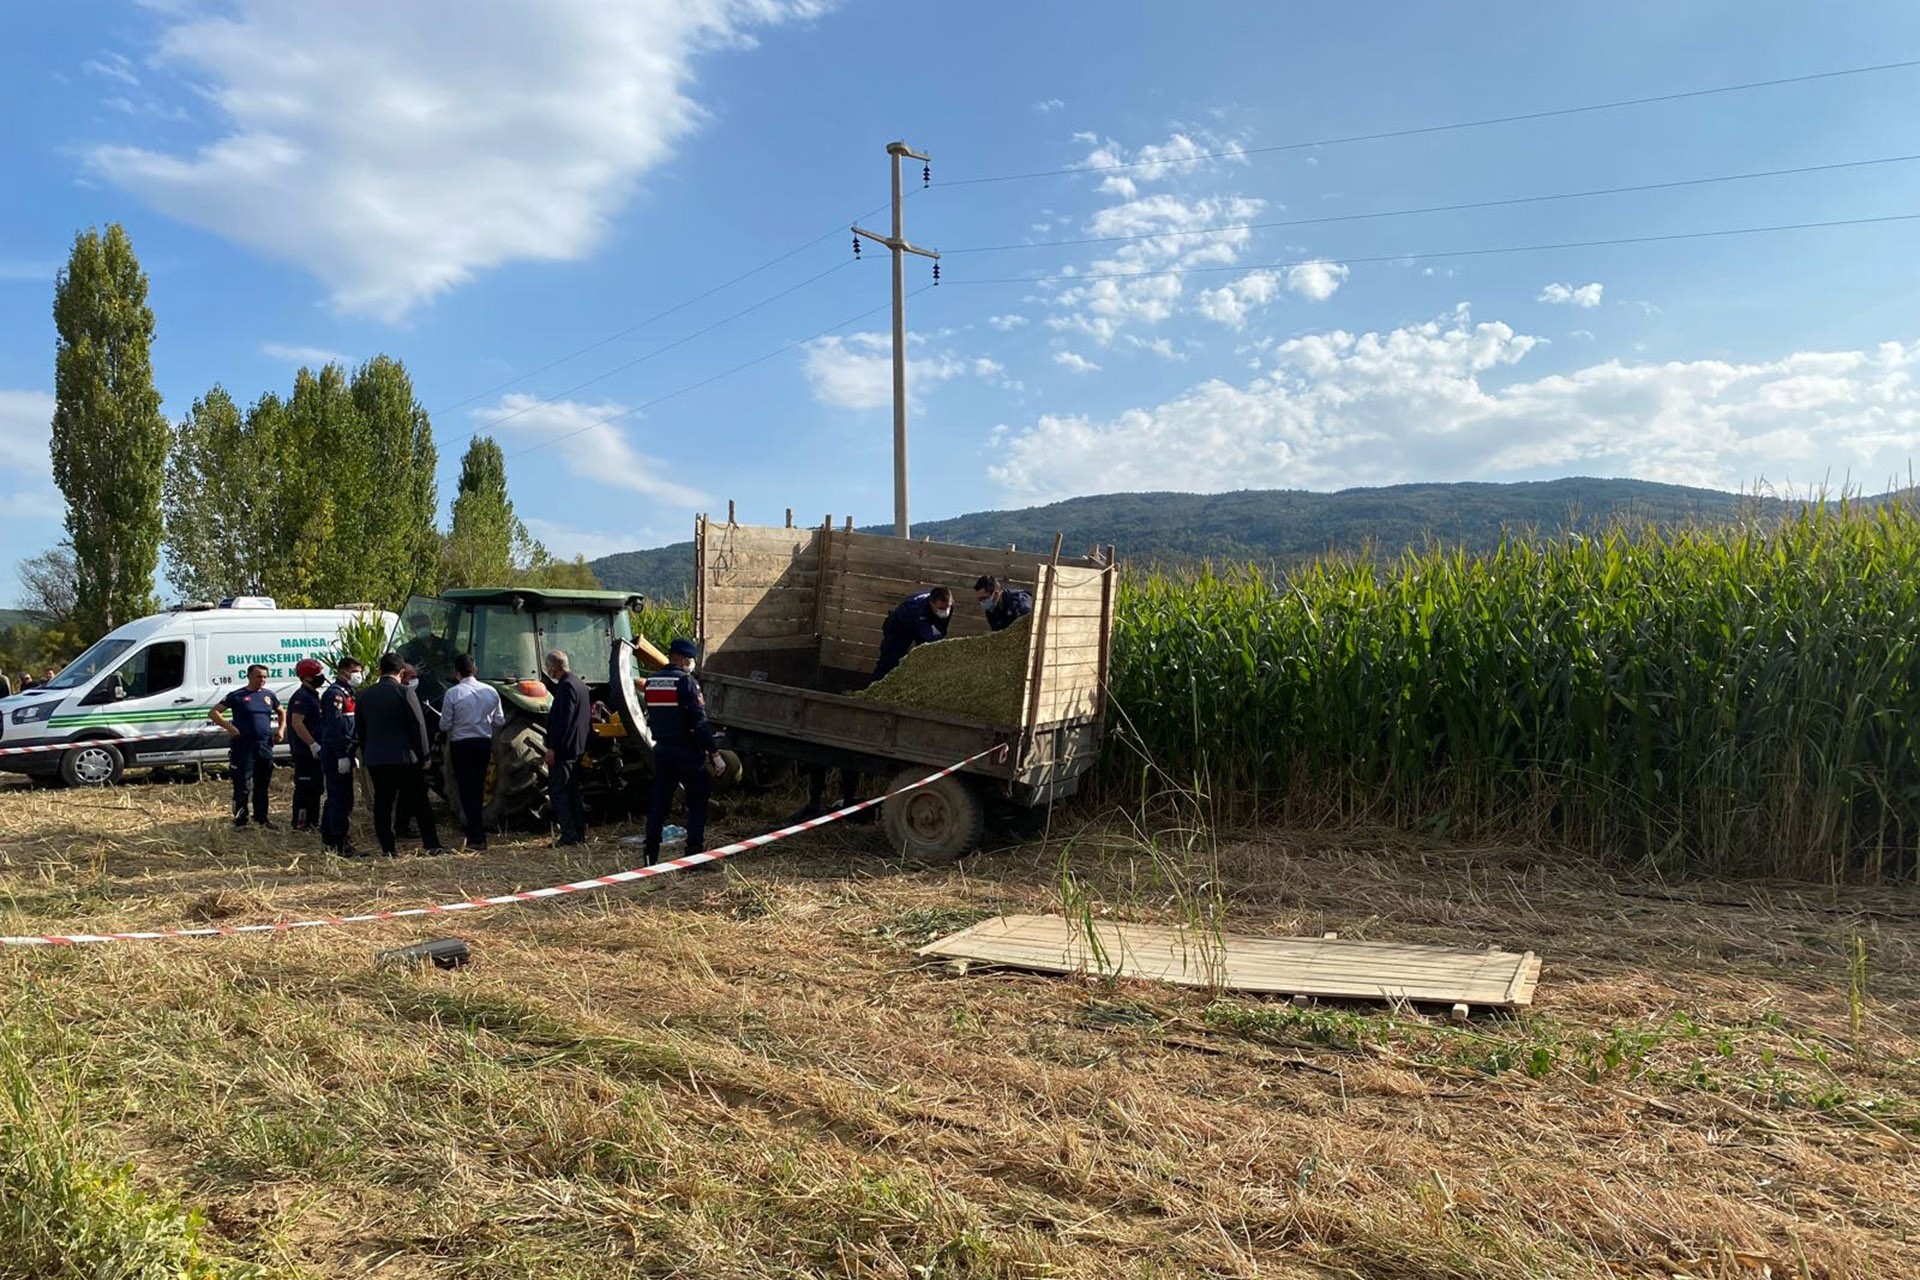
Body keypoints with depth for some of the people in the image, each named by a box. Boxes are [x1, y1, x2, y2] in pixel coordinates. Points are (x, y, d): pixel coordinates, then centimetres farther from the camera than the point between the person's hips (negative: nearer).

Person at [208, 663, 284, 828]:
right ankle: (240, 822, 4)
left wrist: (281, 729, 8)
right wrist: (228, 726, -19)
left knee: (262, 785, 13)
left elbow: (282, 713, 25)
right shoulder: (237, 696, -2)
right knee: (242, 787, -4)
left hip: (265, 746, 5)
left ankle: (261, 819, 23)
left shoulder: (269, 695, 11)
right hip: (243, 747, -5)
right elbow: (213, 713, -4)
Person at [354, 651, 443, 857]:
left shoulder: (363, 697, 8)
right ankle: (431, 845, 4)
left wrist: (366, 757, 19)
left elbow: (359, 732, 13)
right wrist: (424, 756, -3)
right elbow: (418, 726, -9)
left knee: (382, 804, 7)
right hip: (404, 757, -4)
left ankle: (387, 849, 5)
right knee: (419, 802, 3)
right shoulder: (404, 692, -8)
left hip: (375, 759, 4)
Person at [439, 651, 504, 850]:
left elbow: (445, 725, -7)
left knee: (466, 789, 1)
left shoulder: (452, 694, -11)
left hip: (461, 745, -4)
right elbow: (499, 721, 5)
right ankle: (473, 828, 28)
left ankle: (477, 837, -5)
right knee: (478, 788, 17)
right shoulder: (491, 692, 0)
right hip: (484, 744, 4)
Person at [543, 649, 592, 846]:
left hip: (563, 749, -10)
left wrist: (552, 748, -21)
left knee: (558, 791, -6)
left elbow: (562, 720, -22)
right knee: (573, 791, 15)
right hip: (577, 747, 10)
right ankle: (580, 832, 19)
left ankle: (569, 835, -7)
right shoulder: (579, 683, 13)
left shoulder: (567, 686, -17)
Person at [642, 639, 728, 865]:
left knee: (659, 802, 11)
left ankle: (651, 856, 13)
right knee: (697, 803, 2)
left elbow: (650, 718, 15)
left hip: (662, 750, 7)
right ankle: (695, 855, -1)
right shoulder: (686, 681, -13)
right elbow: (699, 722, -17)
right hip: (687, 751, -7)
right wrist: (715, 753, -15)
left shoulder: (651, 681, 9)